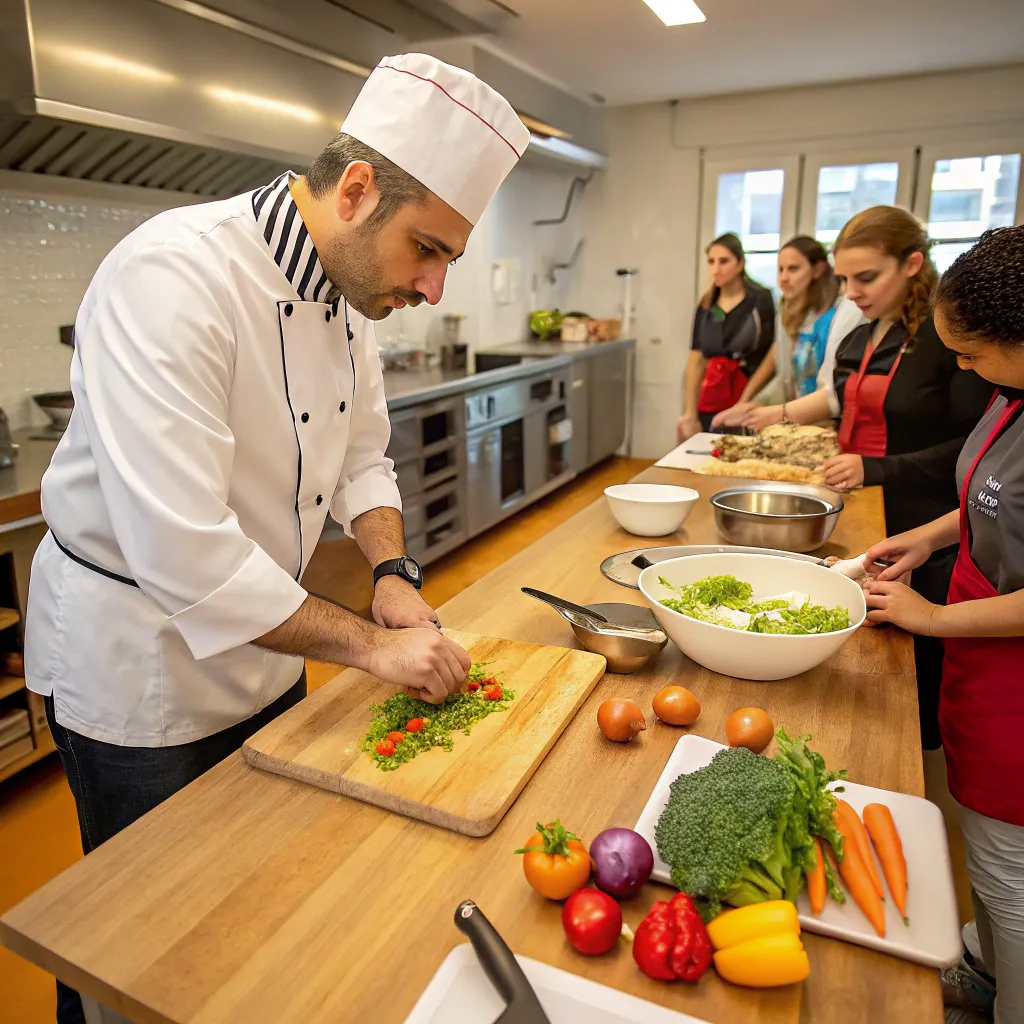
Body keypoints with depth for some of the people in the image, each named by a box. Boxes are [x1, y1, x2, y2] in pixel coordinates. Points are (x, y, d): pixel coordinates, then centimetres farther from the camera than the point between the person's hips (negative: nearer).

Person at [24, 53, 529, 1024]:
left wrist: (393, 572, -8)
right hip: (134, 659, -7)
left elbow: (360, 455, 8)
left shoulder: (348, 288, -1)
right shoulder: (176, 275, -29)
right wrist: (369, 642, -26)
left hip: (261, 647, 7)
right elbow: (181, 552, -34)